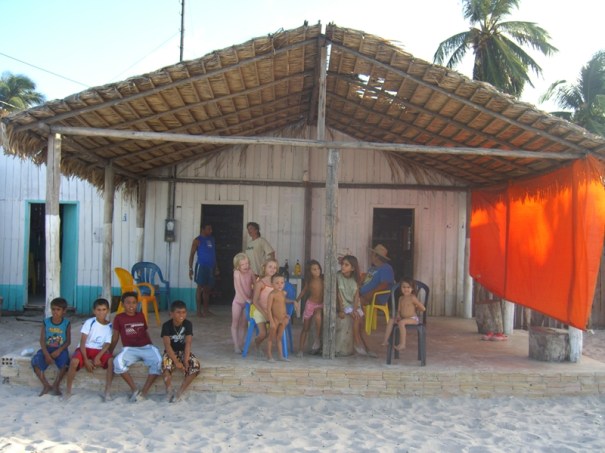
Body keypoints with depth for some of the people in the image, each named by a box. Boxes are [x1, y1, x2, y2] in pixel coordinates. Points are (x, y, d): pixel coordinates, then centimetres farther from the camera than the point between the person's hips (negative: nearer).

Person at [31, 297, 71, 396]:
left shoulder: (66, 323, -3)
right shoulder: (46, 322, -1)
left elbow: (68, 341, -2)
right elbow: (42, 340, -4)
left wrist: (59, 350, -19)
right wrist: (46, 354, -18)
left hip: (60, 349, -1)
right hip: (47, 348, 2)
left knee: (64, 364, -32)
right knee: (35, 362, -28)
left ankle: (55, 385, -5)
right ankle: (46, 386, -10)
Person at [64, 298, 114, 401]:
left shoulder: (110, 326, 0)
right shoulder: (89, 322, -7)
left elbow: (107, 345, -5)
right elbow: (82, 343, -10)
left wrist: (97, 357, -22)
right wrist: (86, 360, -18)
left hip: (100, 350, 2)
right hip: (85, 348, -1)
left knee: (112, 361, -30)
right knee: (74, 361, -34)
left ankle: (107, 391, -19)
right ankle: (68, 391, -12)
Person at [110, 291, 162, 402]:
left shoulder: (141, 315, 14)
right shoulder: (119, 318, 7)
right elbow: (115, 337, 12)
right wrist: (109, 353, 13)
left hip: (146, 347, 2)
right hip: (130, 349, -2)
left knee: (158, 362, -30)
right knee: (118, 362, -34)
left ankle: (144, 392, -22)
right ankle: (134, 390, -21)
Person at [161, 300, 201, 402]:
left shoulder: (188, 324, -9)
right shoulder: (166, 325, -14)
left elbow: (188, 343, -16)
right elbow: (167, 345, -22)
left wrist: (186, 360, -28)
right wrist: (176, 362, -32)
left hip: (183, 351, 2)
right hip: (170, 352, -2)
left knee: (196, 365, -26)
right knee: (166, 364, -36)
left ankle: (179, 392, -16)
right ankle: (169, 391, -16)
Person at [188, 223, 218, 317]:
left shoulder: (212, 239, 13)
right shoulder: (197, 240, -4)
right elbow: (192, 254, -5)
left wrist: (216, 267, 15)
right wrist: (190, 269, -11)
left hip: (211, 267, 6)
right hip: (202, 266, -6)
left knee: (207, 289, 10)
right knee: (200, 288, -3)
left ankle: (206, 310, 17)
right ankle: (199, 311, 1)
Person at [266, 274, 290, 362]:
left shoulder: (284, 293, 6)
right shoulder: (272, 294, -15)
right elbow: (268, 309, -16)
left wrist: (286, 315, 11)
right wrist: (271, 321, -19)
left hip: (283, 319, 6)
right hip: (275, 319, -6)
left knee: (279, 338, 14)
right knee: (271, 338, 5)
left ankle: (281, 356, 19)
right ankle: (270, 356, 15)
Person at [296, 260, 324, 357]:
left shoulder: (323, 279, -9)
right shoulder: (309, 281, -4)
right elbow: (304, 291, 11)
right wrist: (297, 301, 9)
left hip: (321, 305, -2)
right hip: (310, 304, 2)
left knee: (317, 316, -35)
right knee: (305, 327, 7)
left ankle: (318, 339, -18)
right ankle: (301, 349, 16)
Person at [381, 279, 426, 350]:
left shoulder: (412, 298, -9)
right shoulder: (401, 298, 12)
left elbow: (423, 308, -9)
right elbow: (399, 310, 13)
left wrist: (415, 310, 6)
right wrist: (398, 316, -6)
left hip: (413, 319, -7)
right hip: (402, 318, 7)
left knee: (401, 322, -33)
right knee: (391, 320, -9)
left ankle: (402, 344, -32)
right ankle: (386, 341, -13)